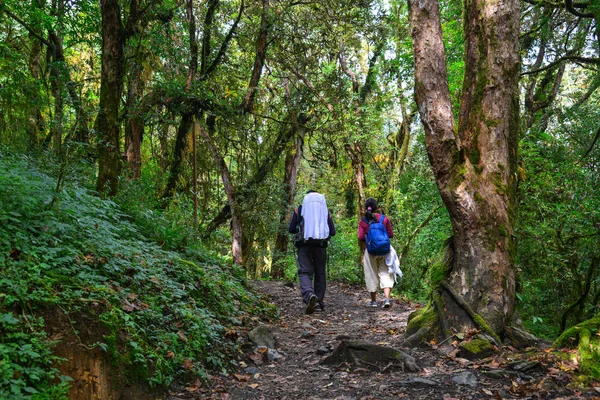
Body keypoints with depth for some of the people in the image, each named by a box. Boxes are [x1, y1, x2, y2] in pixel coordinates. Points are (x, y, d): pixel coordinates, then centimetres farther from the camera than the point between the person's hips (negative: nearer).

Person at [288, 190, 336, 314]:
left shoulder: (299, 209, 7)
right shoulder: (326, 211, 12)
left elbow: (291, 229, 6)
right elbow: (332, 232, 9)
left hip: (305, 245, -2)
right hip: (321, 246, 2)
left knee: (305, 272, -7)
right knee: (320, 273, 13)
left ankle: (309, 295, -34)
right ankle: (320, 302, 16)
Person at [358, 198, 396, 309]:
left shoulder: (363, 221, -5)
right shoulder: (384, 219, -2)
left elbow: (360, 237, -9)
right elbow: (391, 234, 1)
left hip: (371, 251, 0)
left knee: (372, 275, 11)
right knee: (385, 274, 5)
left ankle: (374, 300, 19)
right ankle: (386, 298, -11)